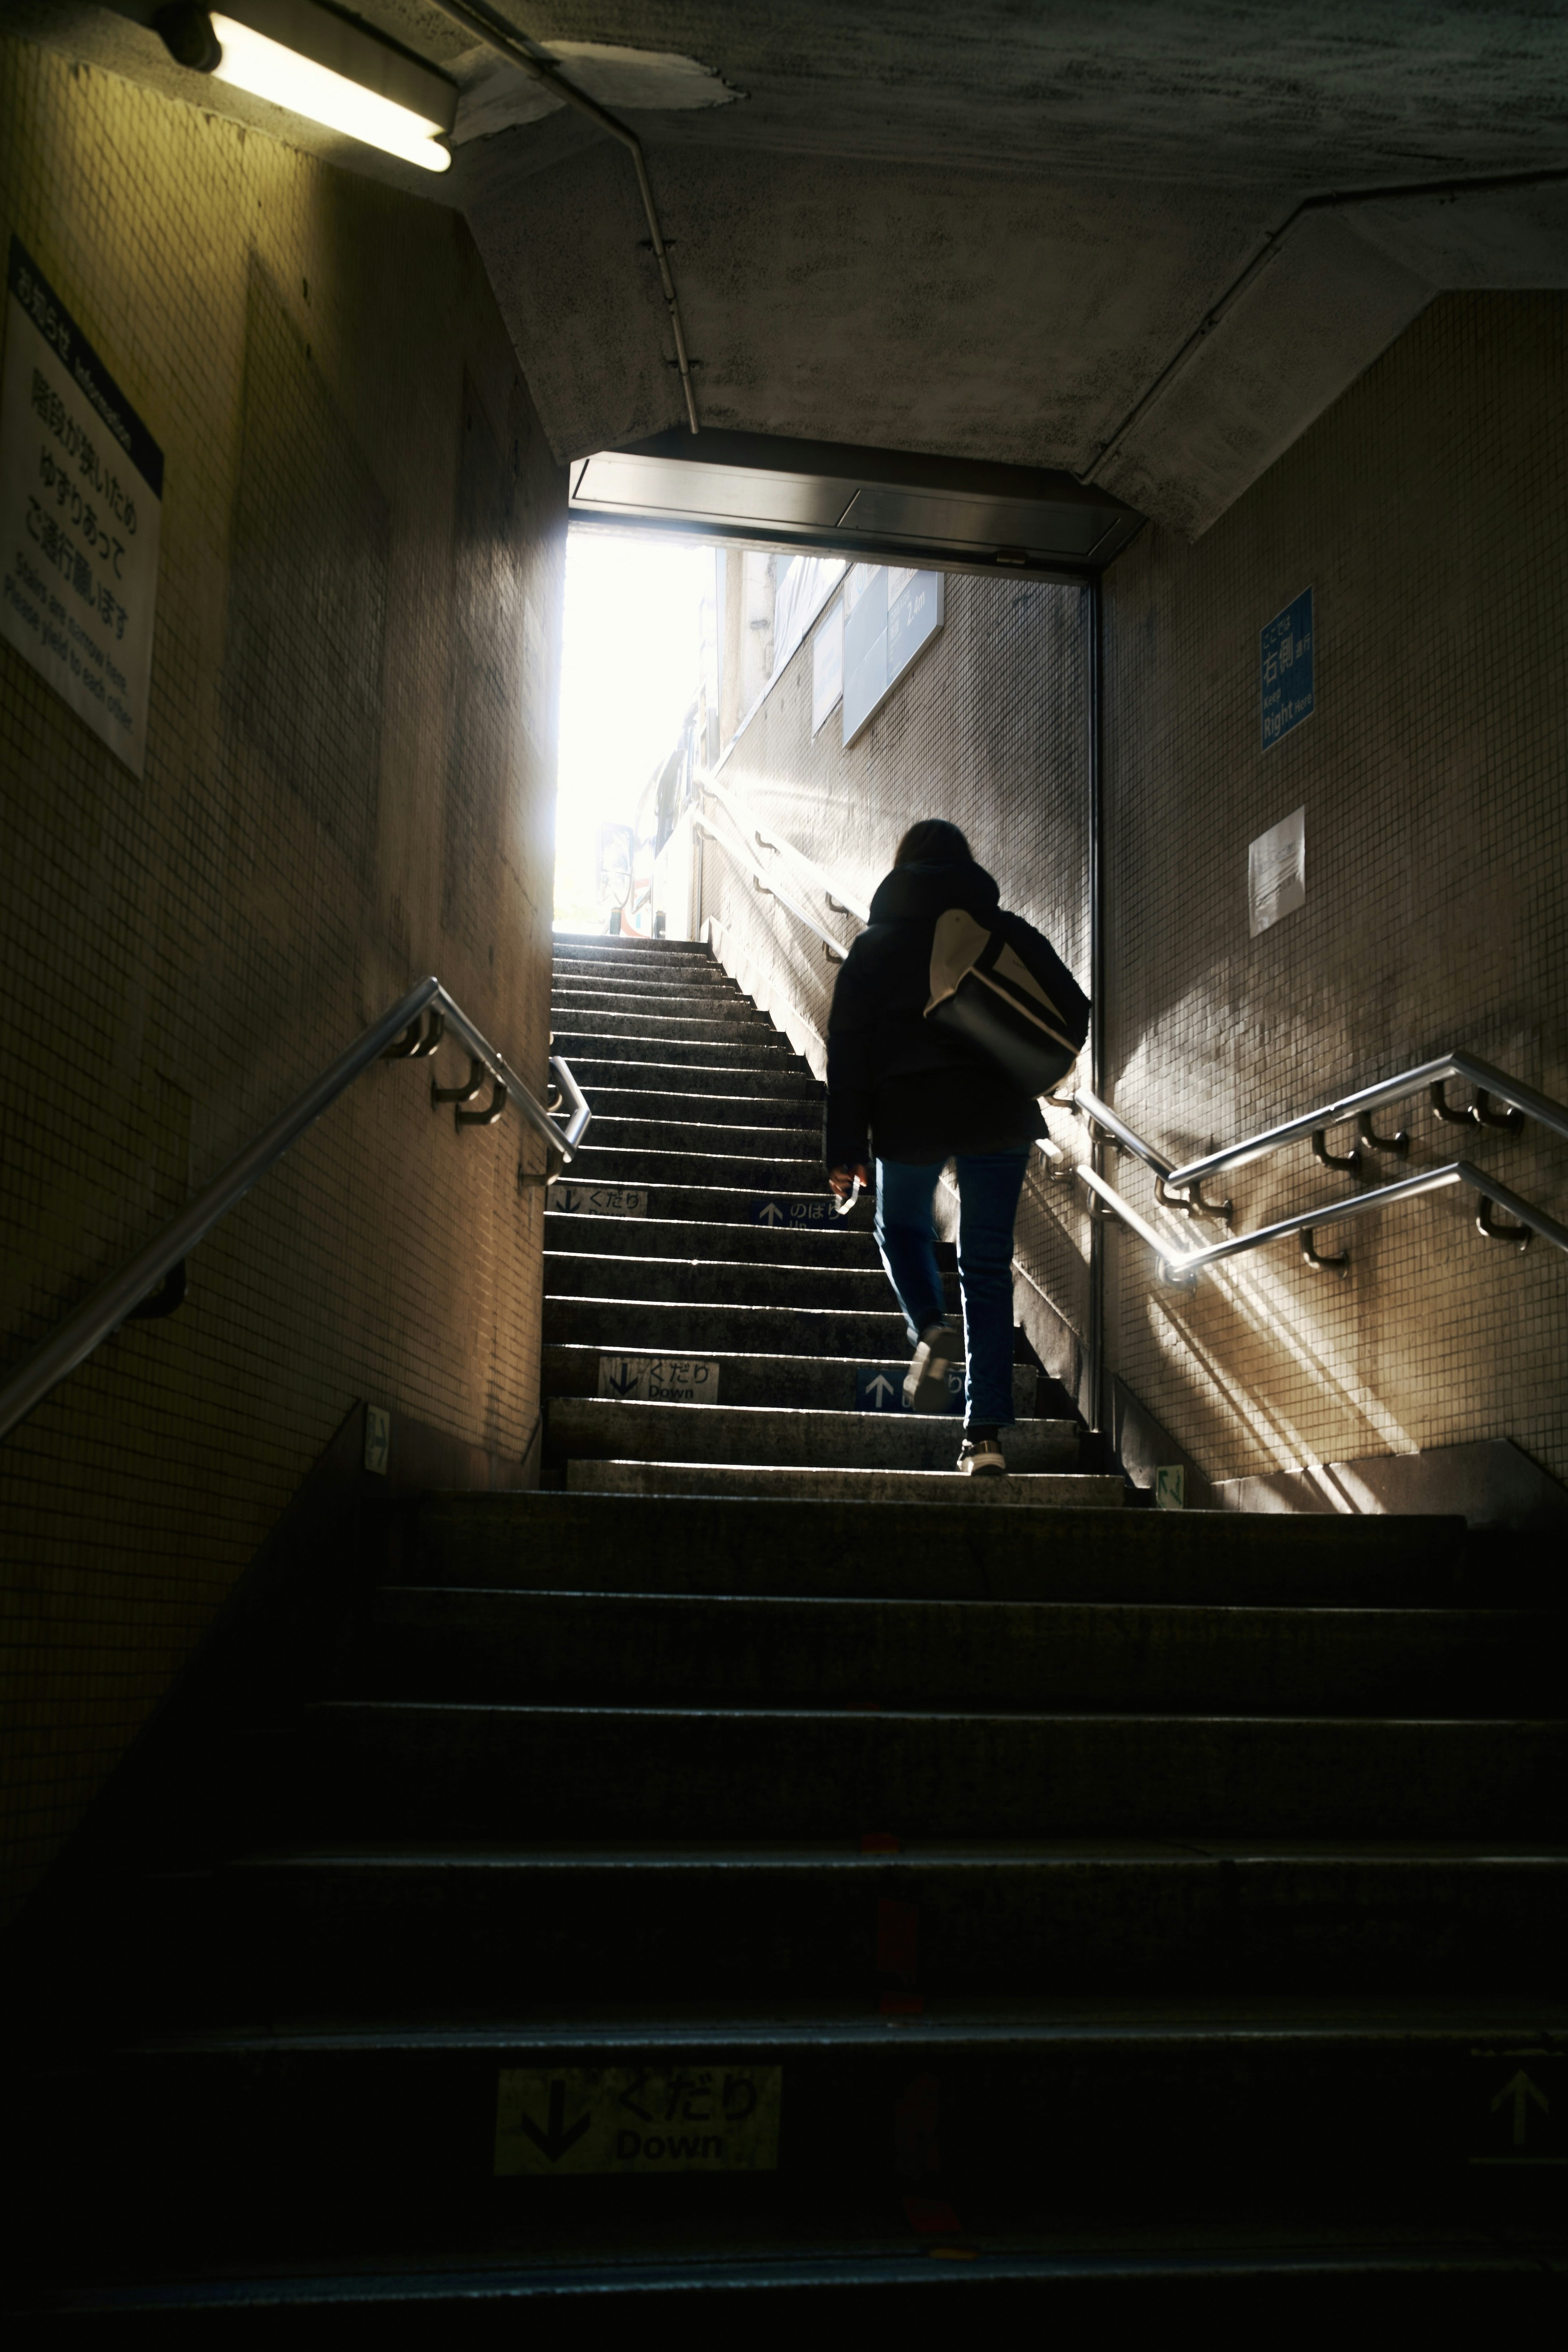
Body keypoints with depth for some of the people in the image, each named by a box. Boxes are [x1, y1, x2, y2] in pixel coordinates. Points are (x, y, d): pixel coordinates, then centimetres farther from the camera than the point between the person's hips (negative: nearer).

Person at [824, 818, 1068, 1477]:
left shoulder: (874, 947, 4)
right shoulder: (1011, 936, 7)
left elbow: (848, 1052, 0)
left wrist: (845, 1149, 1)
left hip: (910, 1115, -1)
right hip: (999, 1116, 1)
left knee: (901, 1229, 25)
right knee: (988, 1268, 6)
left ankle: (931, 1330, -6)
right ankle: (986, 1433, -1)